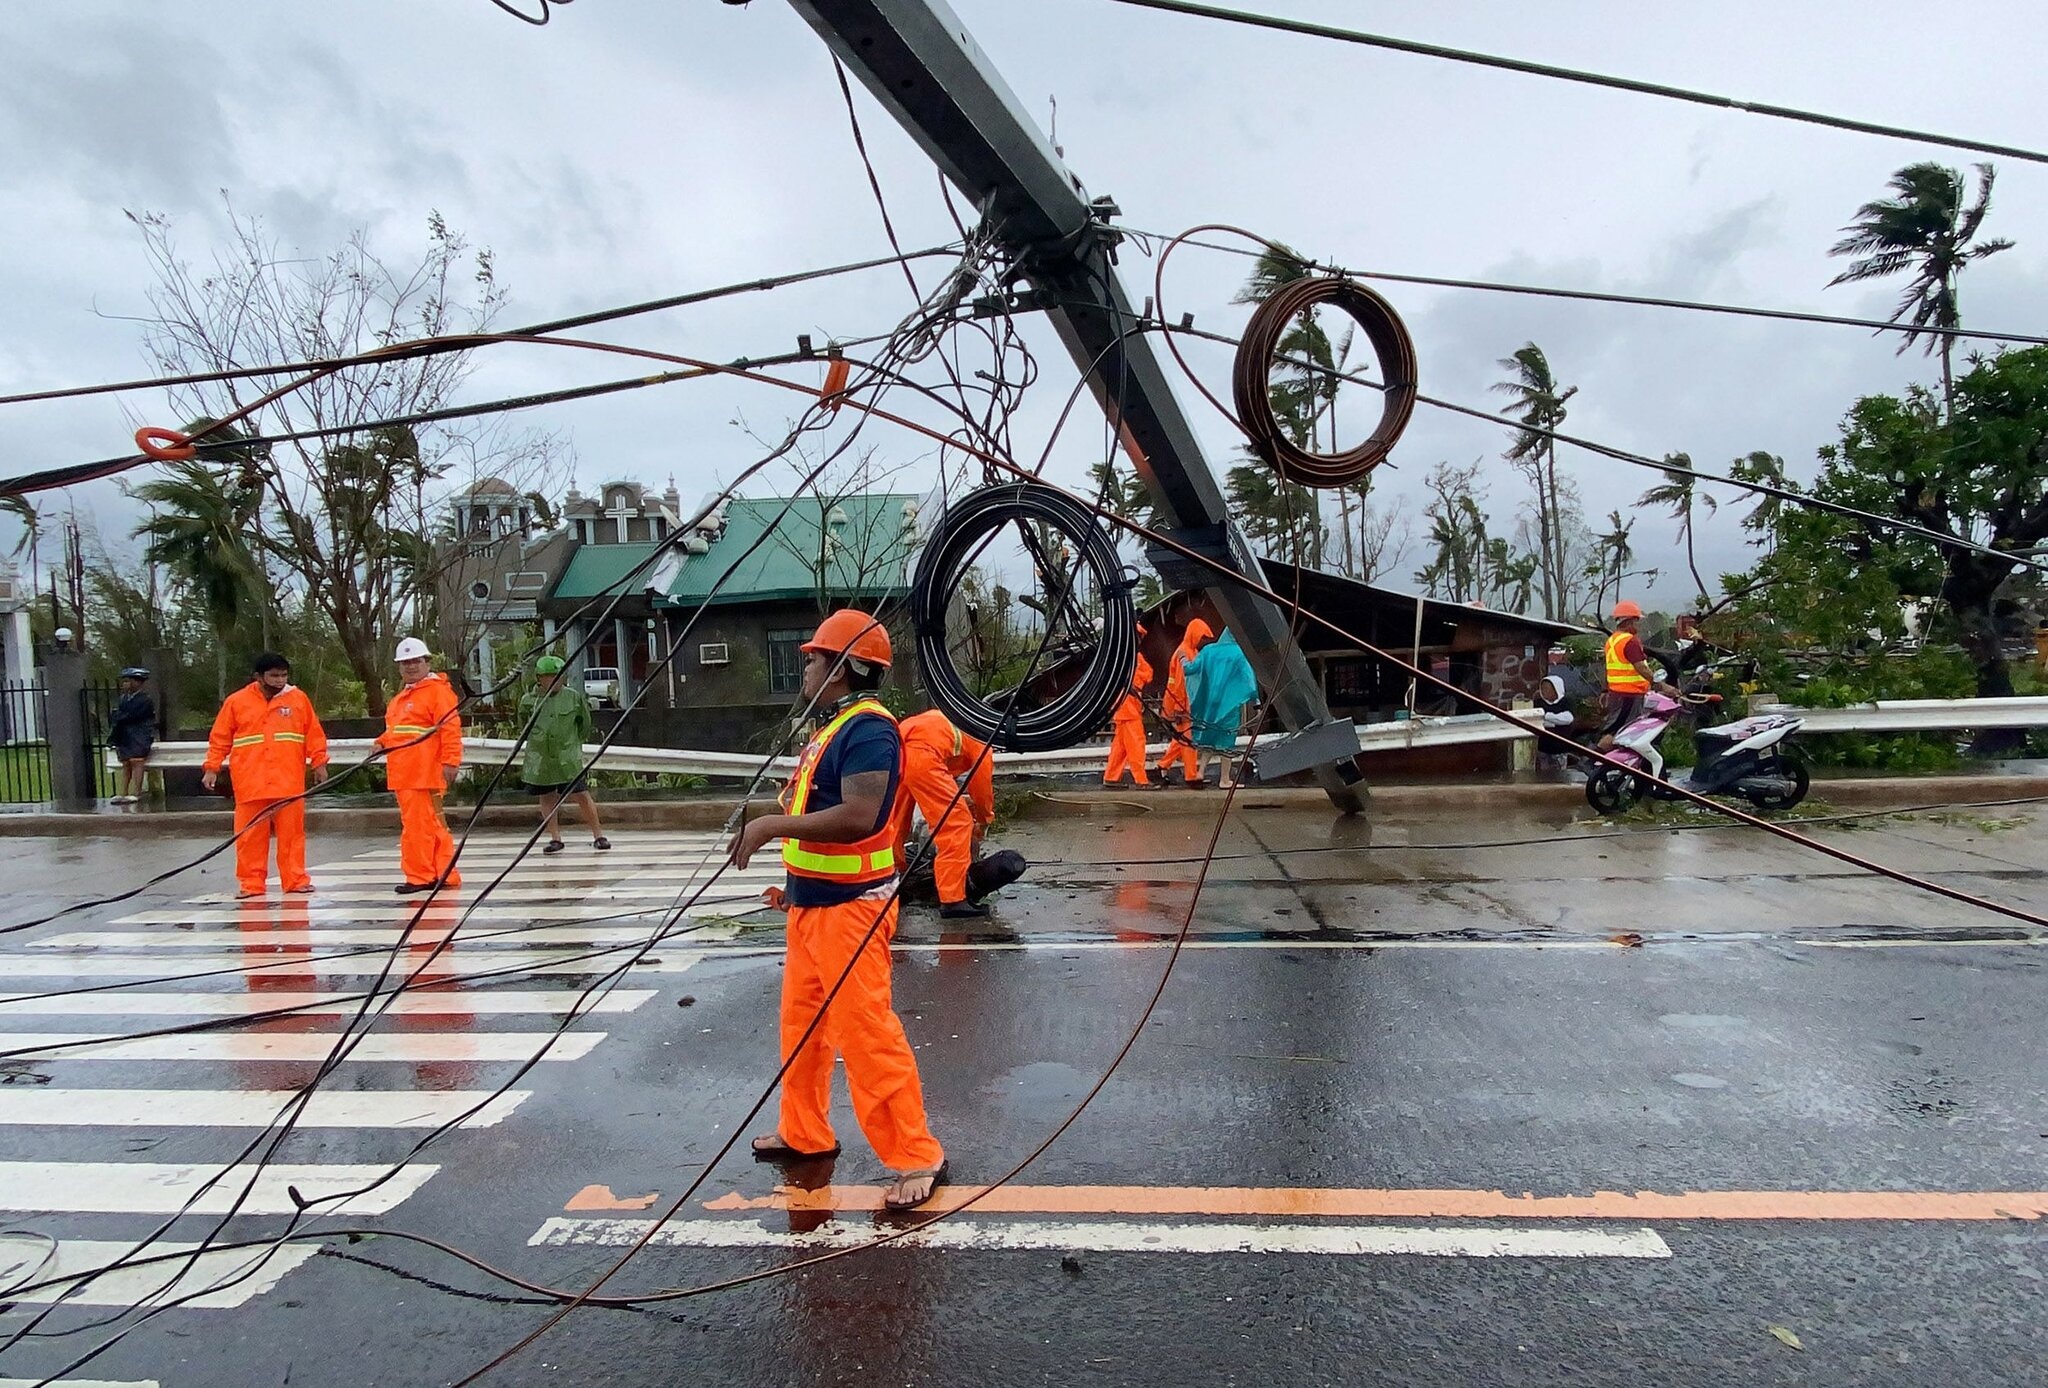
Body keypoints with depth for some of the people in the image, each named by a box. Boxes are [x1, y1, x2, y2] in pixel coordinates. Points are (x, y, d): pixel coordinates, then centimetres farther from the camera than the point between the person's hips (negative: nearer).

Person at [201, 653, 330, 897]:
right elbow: (220, 738, 9)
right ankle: (251, 883, 10)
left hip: (289, 782, 0)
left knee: (292, 831, 2)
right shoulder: (236, 701, 5)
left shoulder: (298, 698, 7)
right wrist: (212, 768, 5)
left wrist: (319, 763, 5)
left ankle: (295, 879, 7)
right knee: (250, 834, 2)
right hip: (251, 782, 0)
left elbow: (314, 733, 9)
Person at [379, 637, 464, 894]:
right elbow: (395, 730, 30)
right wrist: (382, 742, 8)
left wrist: (450, 762, -22)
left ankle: (420, 876, 1)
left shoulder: (437, 690, -7)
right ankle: (444, 875, 17)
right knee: (432, 825, 12)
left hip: (425, 773, -9)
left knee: (418, 825, -7)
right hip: (404, 774, 9)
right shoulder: (401, 697, 23)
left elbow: (450, 728, -15)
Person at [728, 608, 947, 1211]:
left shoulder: (867, 728, -19)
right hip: (811, 902, 11)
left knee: (867, 1031, -7)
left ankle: (917, 1157, 4)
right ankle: (804, 1133, 35)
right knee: (801, 1024, 19)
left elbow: (857, 818, -30)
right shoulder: (833, 727, 14)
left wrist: (773, 825, -27)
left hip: (851, 907, -11)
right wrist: (794, 877, 17)